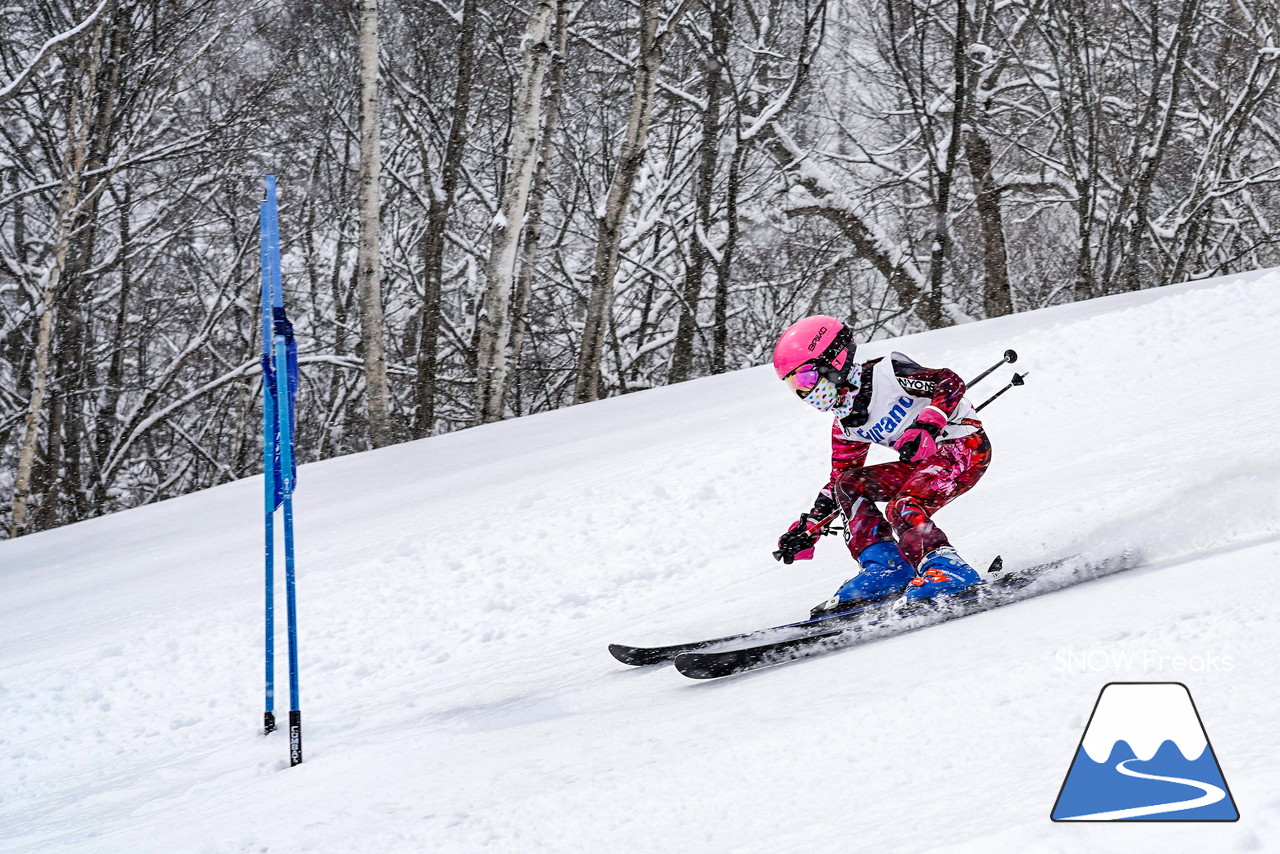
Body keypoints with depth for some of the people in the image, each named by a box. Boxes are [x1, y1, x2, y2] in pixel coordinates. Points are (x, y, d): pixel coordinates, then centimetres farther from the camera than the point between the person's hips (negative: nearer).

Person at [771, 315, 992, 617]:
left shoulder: (886, 374, -12)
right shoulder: (845, 425, 13)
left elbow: (949, 383, -17)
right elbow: (836, 480, 20)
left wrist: (926, 427, -30)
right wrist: (808, 530, 15)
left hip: (966, 446, -9)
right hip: (924, 462, 9)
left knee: (903, 510, -29)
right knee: (849, 483, -3)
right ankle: (885, 569, -10)